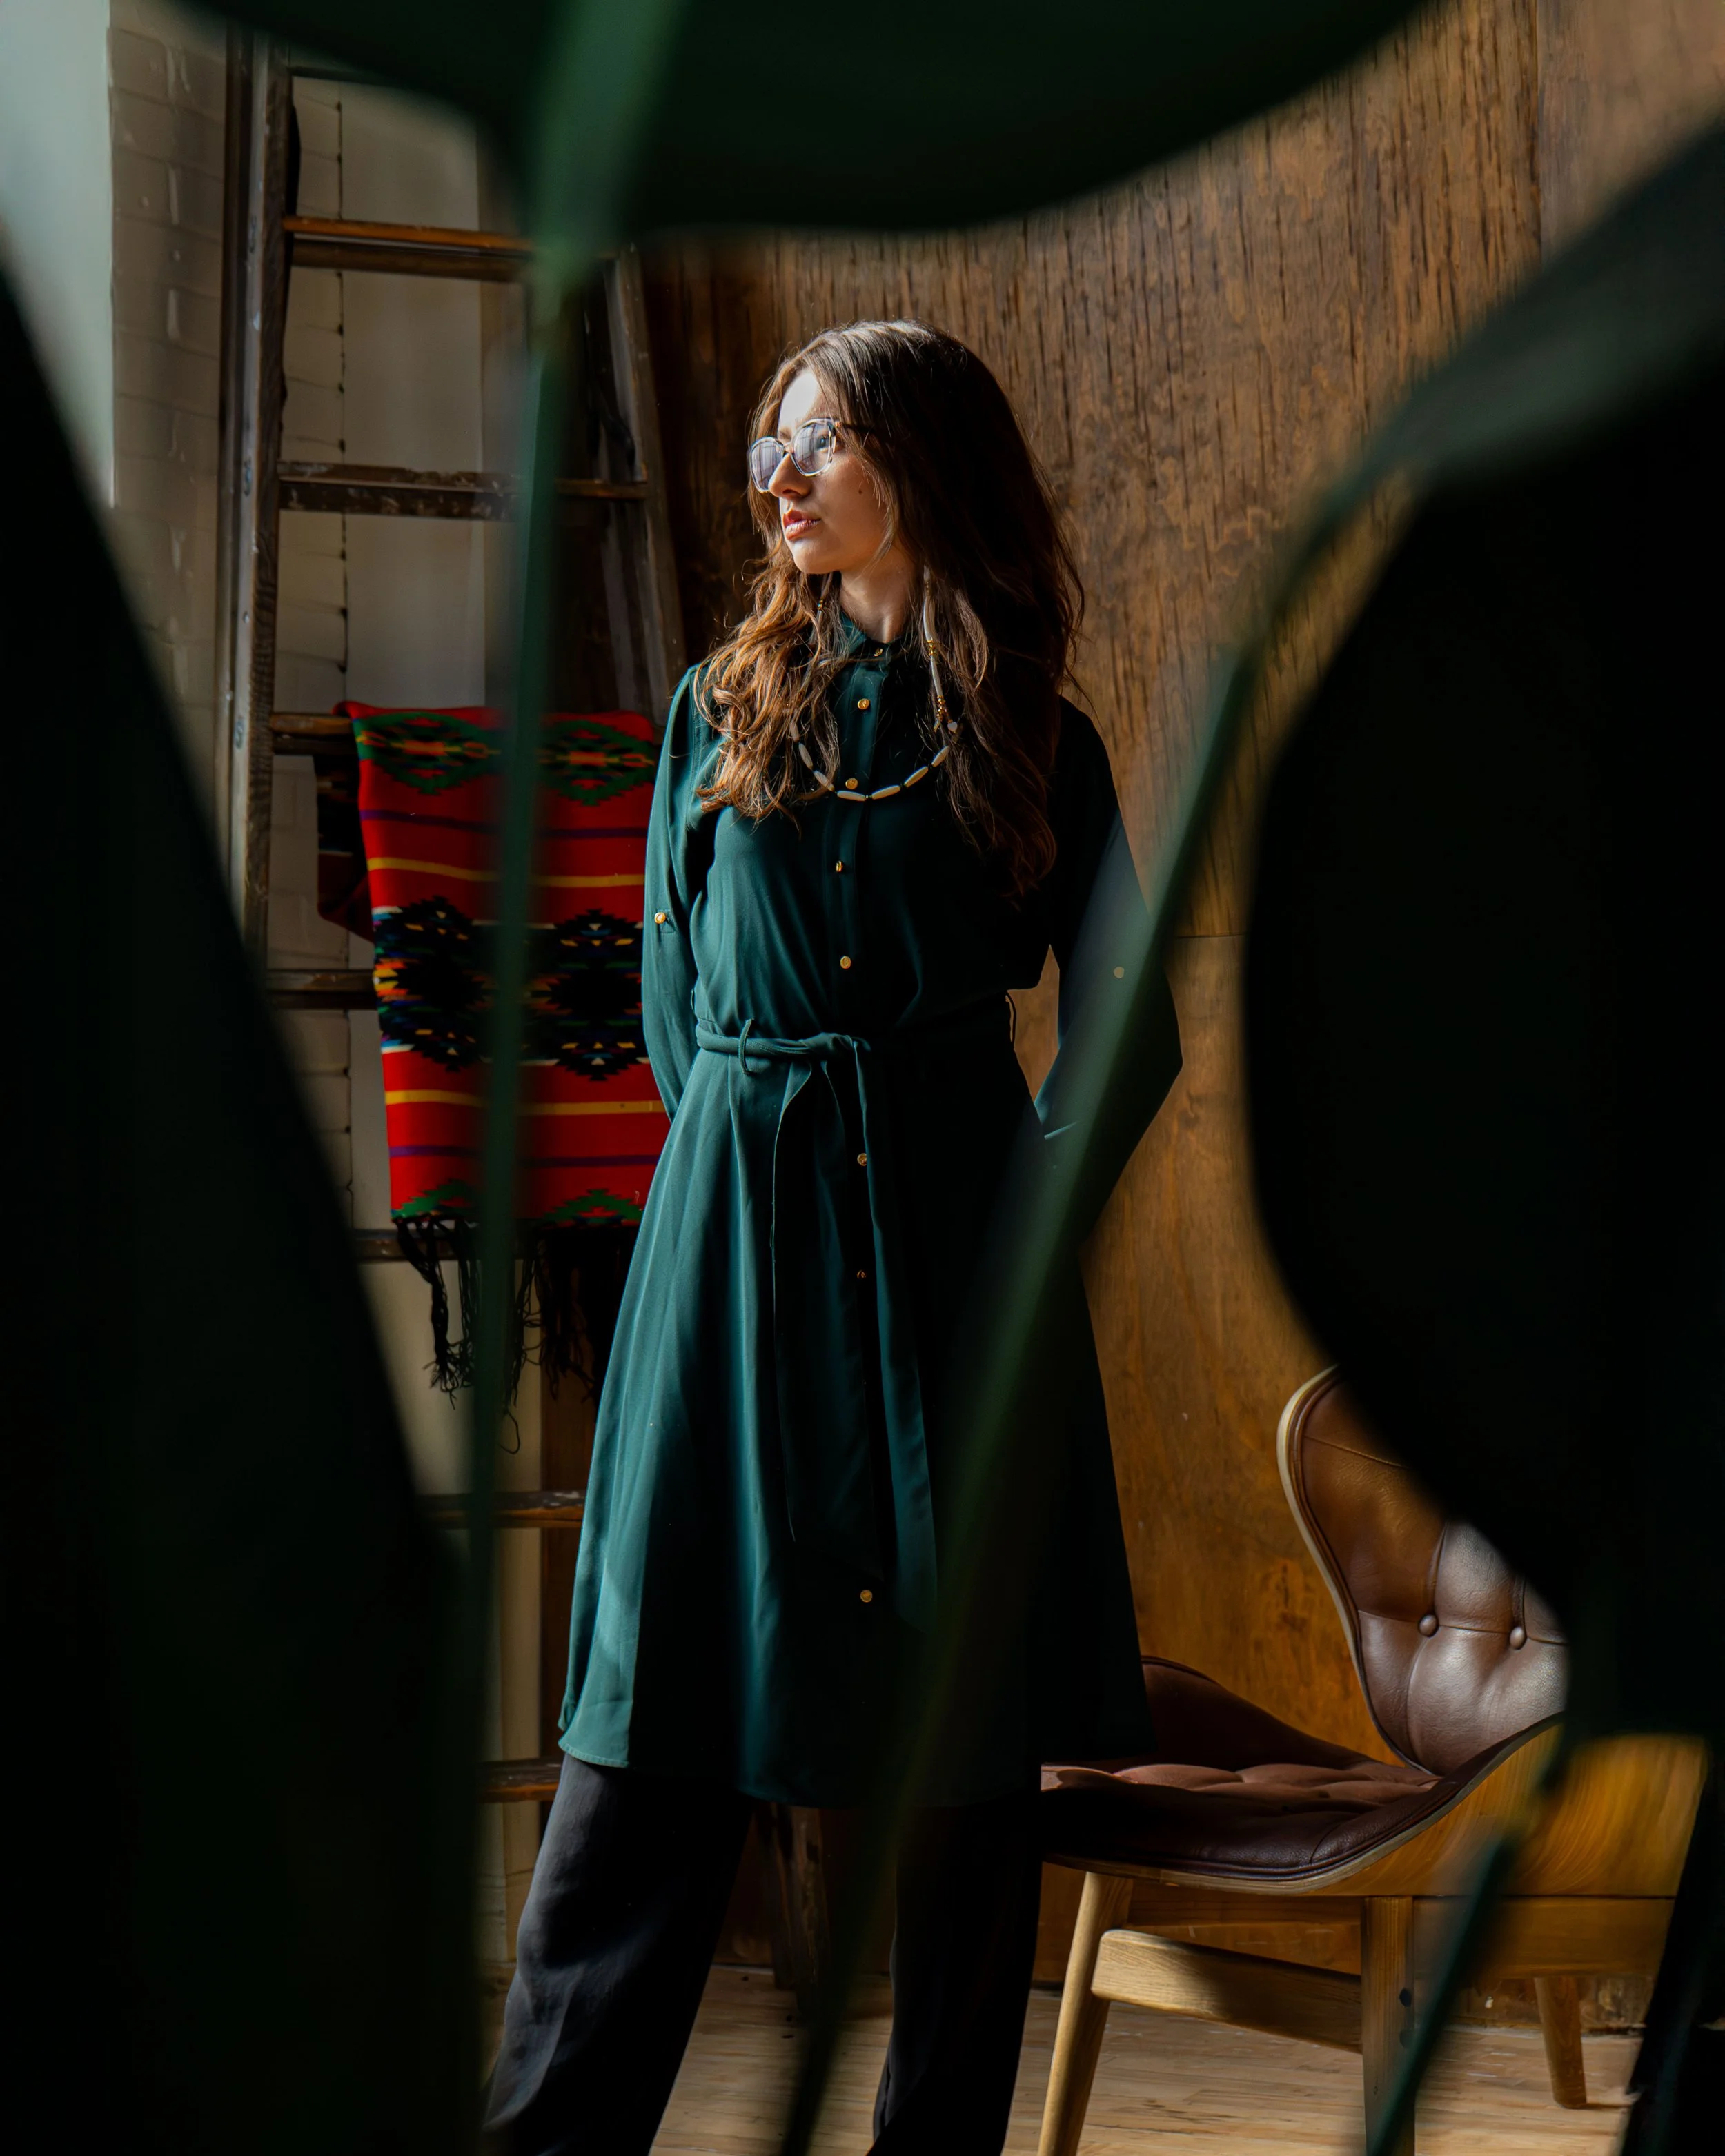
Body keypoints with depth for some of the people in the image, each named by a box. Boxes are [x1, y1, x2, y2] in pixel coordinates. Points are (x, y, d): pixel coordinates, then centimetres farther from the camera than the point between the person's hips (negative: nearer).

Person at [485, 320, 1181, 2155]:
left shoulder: (1029, 743, 8)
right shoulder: (719, 710, 13)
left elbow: (1131, 1035, 9)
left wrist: (1025, 1202, 1)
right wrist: (760, 1153, 9)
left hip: (957, 1258, -1)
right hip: (734, 1240, 1)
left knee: (970, 1742, 0)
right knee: (657, 1733, -5)